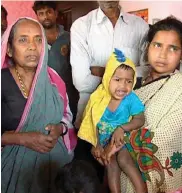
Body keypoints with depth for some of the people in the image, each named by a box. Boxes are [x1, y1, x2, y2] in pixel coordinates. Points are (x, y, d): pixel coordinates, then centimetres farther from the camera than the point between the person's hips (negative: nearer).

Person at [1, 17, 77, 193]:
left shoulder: (52, 78, -1)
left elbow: (67, 114, 9)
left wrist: (59, 129, -10)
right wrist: (23, 138, -23)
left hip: (55, 158, 4)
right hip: (16, 162, -3)